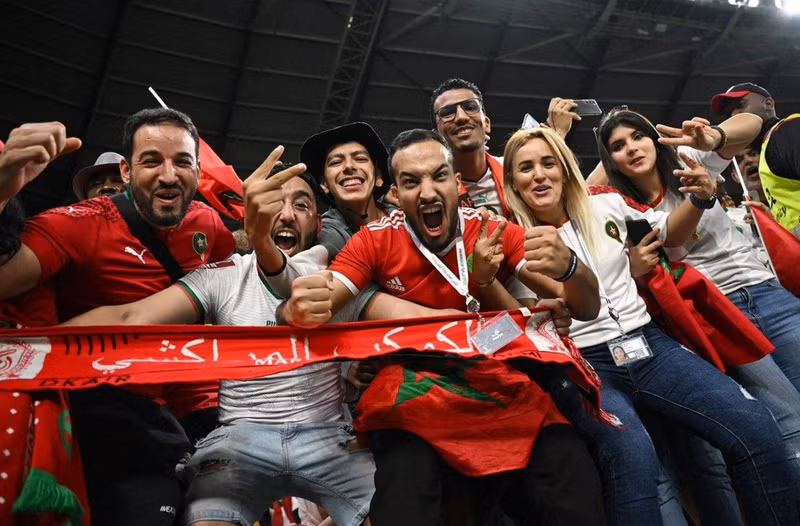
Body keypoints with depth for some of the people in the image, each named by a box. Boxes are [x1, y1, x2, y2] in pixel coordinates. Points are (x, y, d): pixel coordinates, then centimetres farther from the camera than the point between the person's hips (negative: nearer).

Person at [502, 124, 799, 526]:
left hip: (649, 345, 4)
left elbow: (670, 236, 26)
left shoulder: (606, 206, 10)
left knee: (756, 428, -19)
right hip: (583, 364, -3)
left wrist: (698, 199, 5)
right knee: (632, 458, -36)